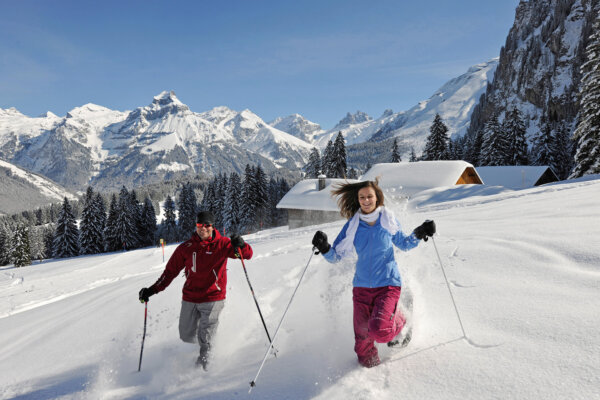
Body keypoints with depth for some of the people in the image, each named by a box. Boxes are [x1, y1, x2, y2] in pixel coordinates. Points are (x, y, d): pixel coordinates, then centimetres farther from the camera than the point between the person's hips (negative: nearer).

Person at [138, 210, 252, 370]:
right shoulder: (186, 248, 0)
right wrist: (152, 290, 2)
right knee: (186, 335, 13)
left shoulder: (222, 244, -7)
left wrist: (240, 245, -35)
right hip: (190, 298, 4)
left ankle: (204, 357, 16)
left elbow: (247, 254, -13)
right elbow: (171, 271, 6)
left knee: (204, 337, -12)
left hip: (213, 298, -4)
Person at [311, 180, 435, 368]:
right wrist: (324, 248, -20)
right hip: (362, 286, 2)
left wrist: (418, 234, -3)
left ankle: (399, 323, 13)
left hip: (388, 284, -1)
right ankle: (368, 360, 34)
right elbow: (335, 256, 1)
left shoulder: (388, 220, -1)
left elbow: (403, 244, 16)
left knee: (379, 331, -21)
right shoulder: (352, 225, -1)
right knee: (362, 342, 1)